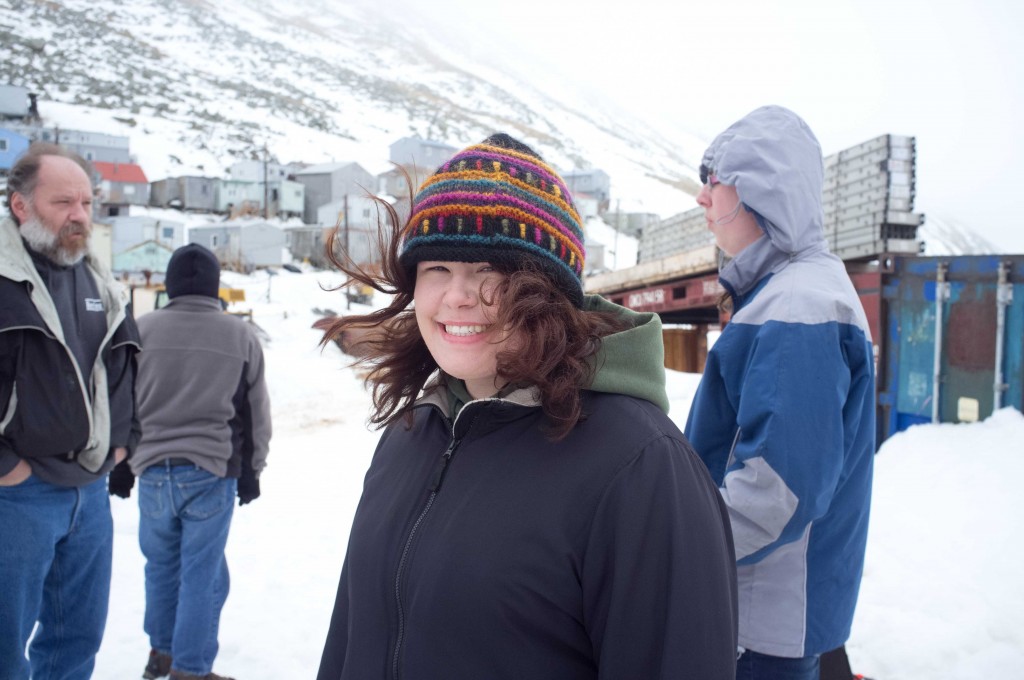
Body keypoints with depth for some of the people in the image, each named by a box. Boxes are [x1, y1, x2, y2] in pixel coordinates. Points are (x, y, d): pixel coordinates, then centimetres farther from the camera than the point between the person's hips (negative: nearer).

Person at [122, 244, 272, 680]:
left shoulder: (142, 330, 0)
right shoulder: (240, 335, 1)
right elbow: (256, 413, 6)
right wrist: (251, 470, 16)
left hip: (153, 468, 2)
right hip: (212, 470, -2)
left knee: (161, 564, 18)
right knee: (202, 573, 4)